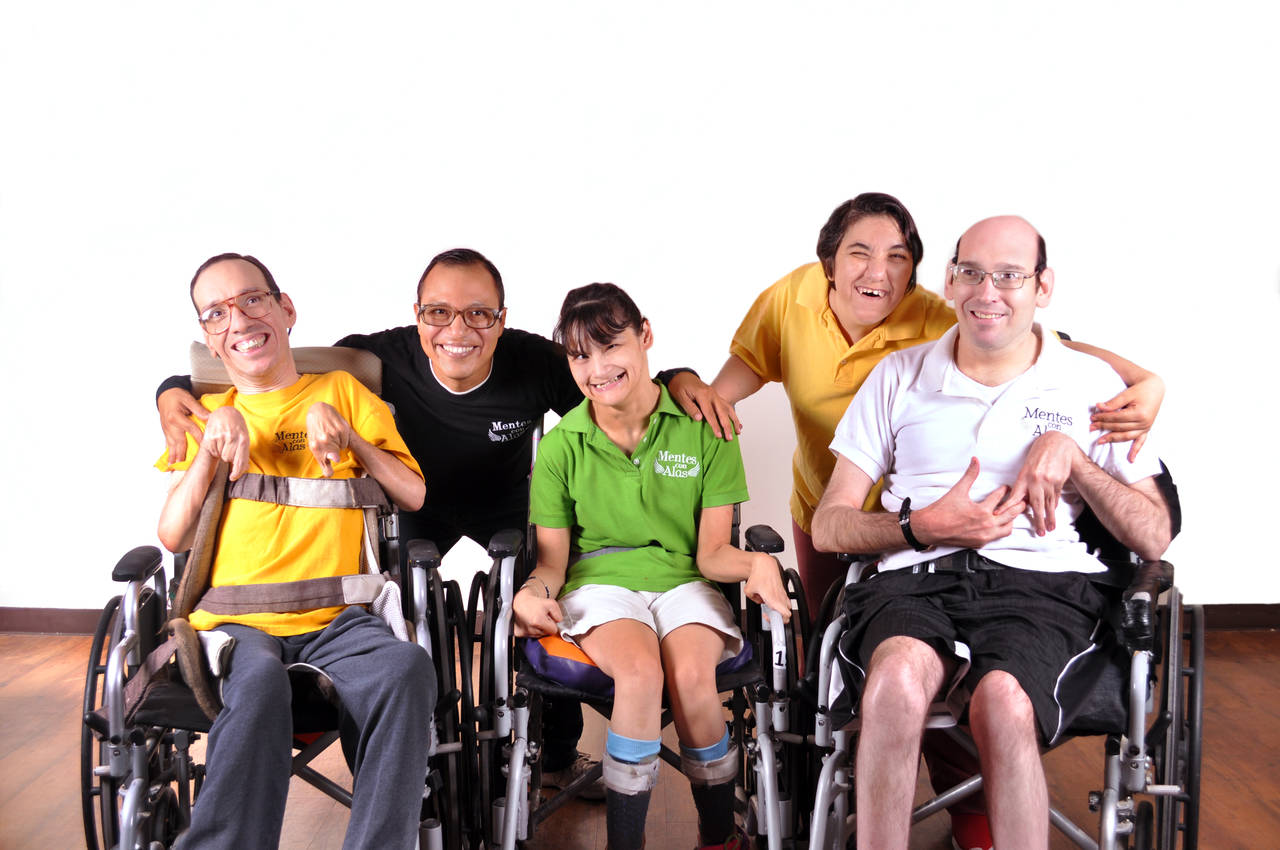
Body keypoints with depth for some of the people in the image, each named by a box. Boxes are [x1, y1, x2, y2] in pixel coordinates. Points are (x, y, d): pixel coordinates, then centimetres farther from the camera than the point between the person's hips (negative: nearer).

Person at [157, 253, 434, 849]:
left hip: (334, 621, 0)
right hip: (233, 623, 0)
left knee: (405, 667, -33)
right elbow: (173, 538, 7)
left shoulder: (341, 392, 17)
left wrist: (348, 437, -3)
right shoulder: (209, 414, 19)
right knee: (259, 680, -37)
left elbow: (415, 498, 10)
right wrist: (212, 445, -4)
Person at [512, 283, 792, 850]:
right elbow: (552, 560, 5)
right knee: (640, 670, -33)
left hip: (683, 581, 0)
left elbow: (711, 553, 0)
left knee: (692, 674, -31)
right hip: (600, 583, 0)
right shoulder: (561, 445, 1)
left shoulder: (703, 429, -1)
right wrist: (532, 592, -17)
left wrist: (754, 563, -22)